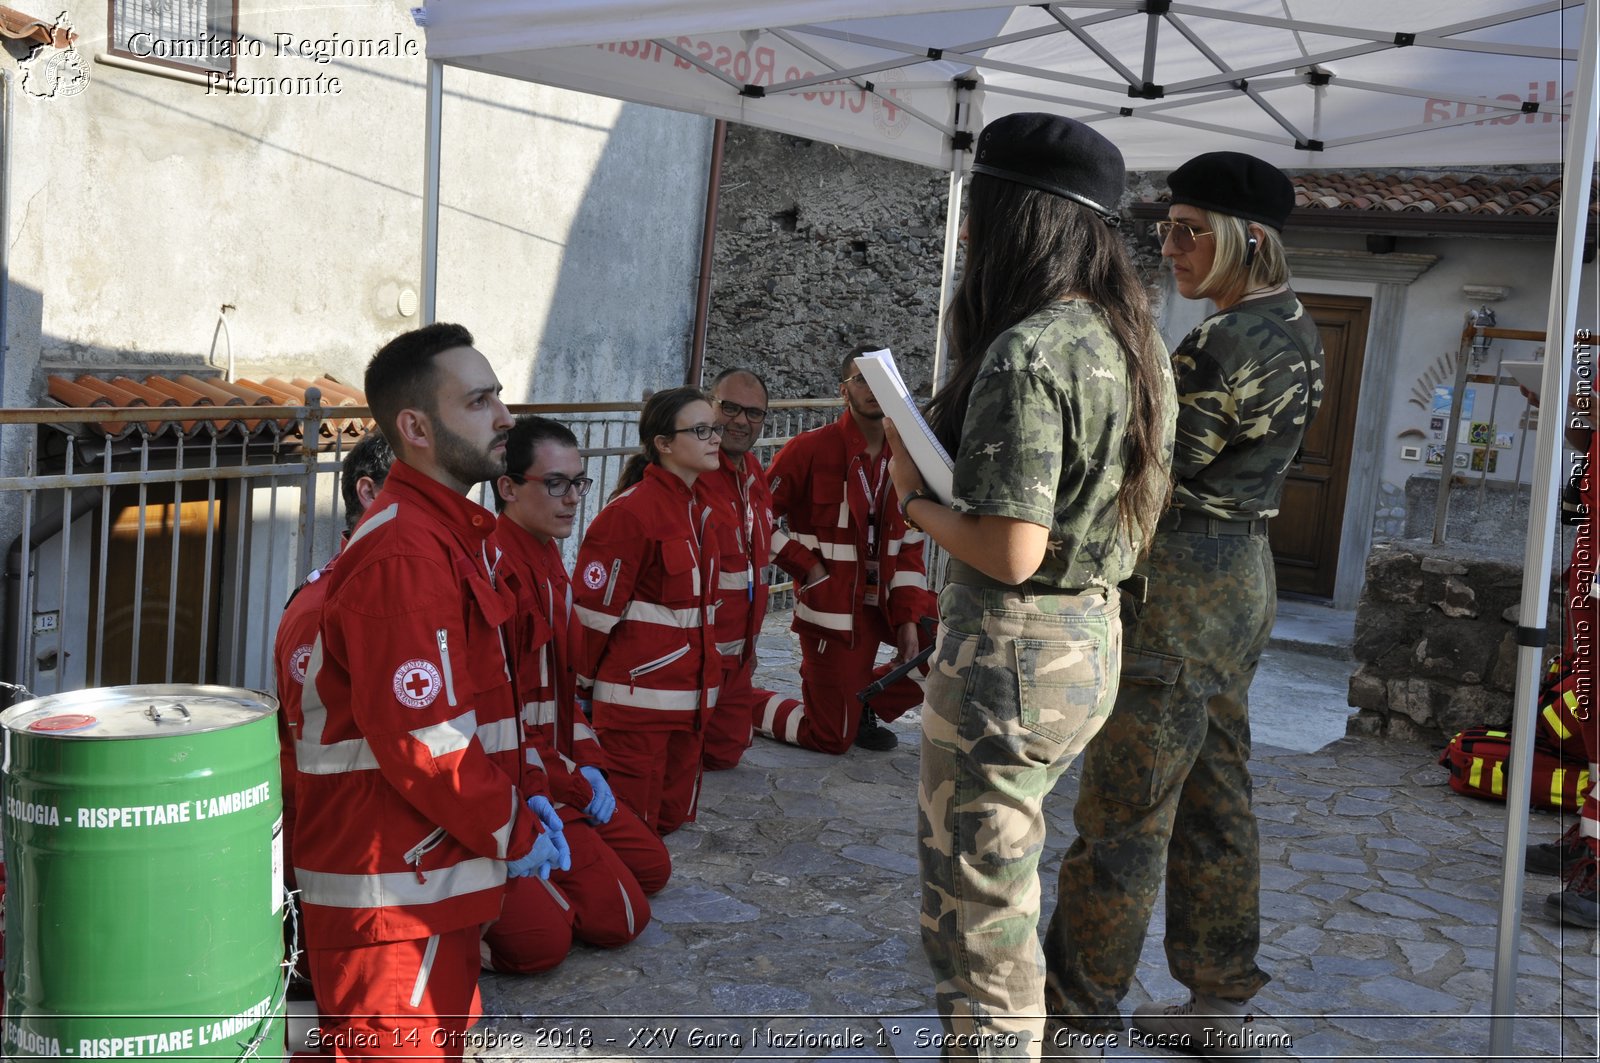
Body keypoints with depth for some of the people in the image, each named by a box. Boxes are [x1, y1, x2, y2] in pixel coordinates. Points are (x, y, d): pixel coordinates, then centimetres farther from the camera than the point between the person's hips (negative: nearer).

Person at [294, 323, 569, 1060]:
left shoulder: (454, 532, 12)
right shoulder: (405, 557, -22)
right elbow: (421, 742, -25)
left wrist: (520, 800, 7)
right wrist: (513, 830, -12)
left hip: (436, 875, 10)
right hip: (392, 890, -10)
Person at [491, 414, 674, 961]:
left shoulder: (548, 558, 10)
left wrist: (589, 763, 6)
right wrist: (574, 786, -14)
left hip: (560, 769, 10)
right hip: (518, 787, -10)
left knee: (651, 866, 16)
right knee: (619, 915, -10)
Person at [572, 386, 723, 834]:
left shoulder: (699, 508, 11)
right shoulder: (630, 511, -17)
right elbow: (594, 607, -14)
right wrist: (581, 681, -7)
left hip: (691, 692, 9)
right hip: (638, 692, -9)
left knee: (672, 814, 16)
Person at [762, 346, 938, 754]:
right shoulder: (810, 449, -13)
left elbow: (909, 546, 3)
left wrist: (909, 616, -5)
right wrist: (805, 563, -17)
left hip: (887, 598, 5)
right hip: (833, 606, -5)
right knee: (832, 738, -1)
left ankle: (866, 704, 11)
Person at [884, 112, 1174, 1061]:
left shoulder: (1026, 353, -20)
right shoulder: (1135, 342, 7)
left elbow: (1010, 552, -24)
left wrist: (914, 495, -6)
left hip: (1013, 651, -10)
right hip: (1097, 635, 10)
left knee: (982, 914, 6)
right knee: (994, 881, 25)